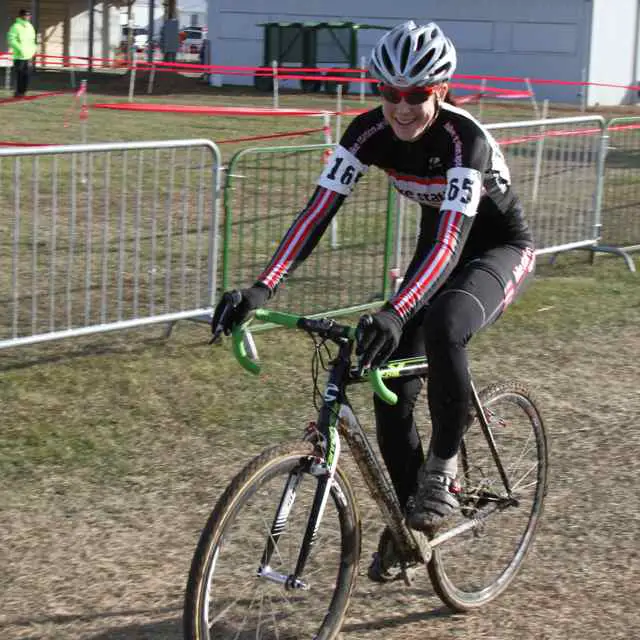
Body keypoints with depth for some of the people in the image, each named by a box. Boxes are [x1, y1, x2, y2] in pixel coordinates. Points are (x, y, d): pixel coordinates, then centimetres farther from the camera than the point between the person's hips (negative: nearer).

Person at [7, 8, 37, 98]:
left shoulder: (30, 27, 16)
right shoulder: (16, 26, -7)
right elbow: (11, 39, -13)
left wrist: (32, 51, 11)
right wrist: (20, 49, -18)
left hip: (28, 56, 7)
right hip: (19, 56, -6)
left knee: (26, 75, 4)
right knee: (19, 75, -8)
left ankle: (23, 91, 10)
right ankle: (18, 92, -3)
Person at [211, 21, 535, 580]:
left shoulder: (465, 139, -34)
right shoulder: (370, 132, -19)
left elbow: (452, 241, -44)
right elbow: (319, 211, -25)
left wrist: (394, 313, -59)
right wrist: (262, 288, -38)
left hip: (501, 249, -5)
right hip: (439, 248, 6)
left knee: (441, 326, -37)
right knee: (392, 386, -5)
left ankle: (442, 471, -15)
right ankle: (407, 519, 19)